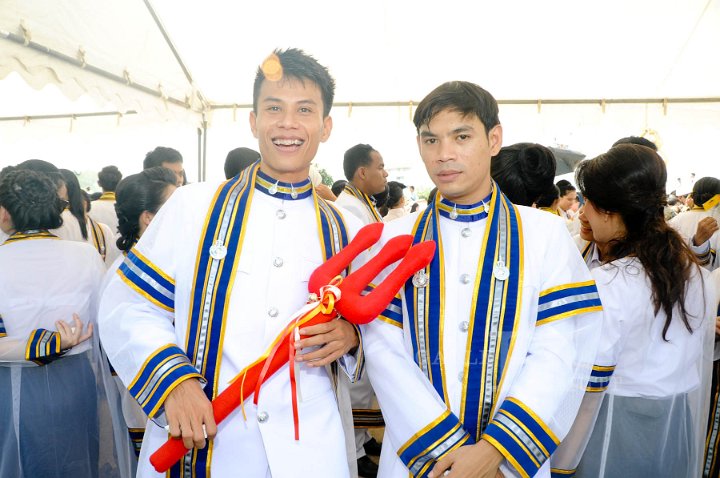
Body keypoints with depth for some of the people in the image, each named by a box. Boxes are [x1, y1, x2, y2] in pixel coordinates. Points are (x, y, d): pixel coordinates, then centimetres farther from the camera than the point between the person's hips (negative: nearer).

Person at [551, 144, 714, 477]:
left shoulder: (607, 284, -23)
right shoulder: (695, 273, -1)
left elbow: (587, 385, -20)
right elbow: (700, 362, 9)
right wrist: (693, 435, 20)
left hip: (621, 425, -7)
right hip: (683, 425, 7)